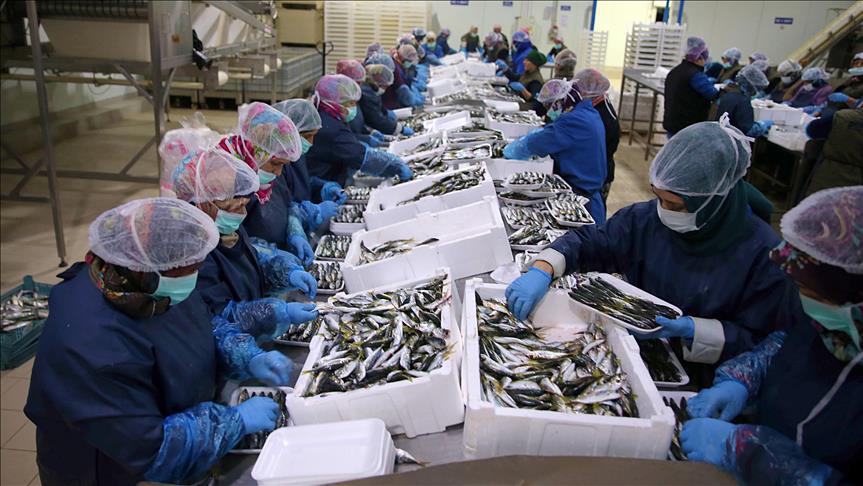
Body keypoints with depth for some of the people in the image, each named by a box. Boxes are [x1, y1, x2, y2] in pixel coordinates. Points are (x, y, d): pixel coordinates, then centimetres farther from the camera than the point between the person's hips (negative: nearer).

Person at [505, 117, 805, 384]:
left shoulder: (762, 252, -17)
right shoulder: (647, 219, -7)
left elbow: (765, 341, -11)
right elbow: (587, 241, 0)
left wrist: (690, 330, -23)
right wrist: (542, 271, -19)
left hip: (700, 383, -3)